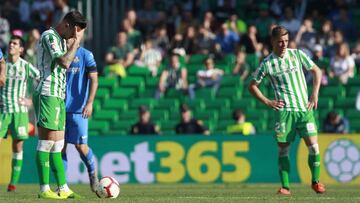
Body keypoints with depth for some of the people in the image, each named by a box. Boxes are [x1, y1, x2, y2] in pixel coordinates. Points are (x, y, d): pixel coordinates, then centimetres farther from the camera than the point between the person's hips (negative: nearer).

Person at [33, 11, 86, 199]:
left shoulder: (62, 39, 19)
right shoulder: (49, 36, -10)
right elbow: (64, 62, -21)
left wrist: (73, 43, 12)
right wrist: (76, 42, -12)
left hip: (58, 97, 10)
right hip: (47, 95, -10)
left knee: (57, 145, 9)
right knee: (46, 142, -9)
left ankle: (63, 188, 11)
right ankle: (44, 189, -8)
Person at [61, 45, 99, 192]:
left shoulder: (85, 55, -1)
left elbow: (93, 80, -6)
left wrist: (89, 103, -17)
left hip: (78, 109, -4)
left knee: (80, 145, -6)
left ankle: (92, 173, 20)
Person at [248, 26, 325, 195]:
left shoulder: (297, 54, 6)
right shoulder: (267, 64, 2)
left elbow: (316, 71, 15)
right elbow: (252, 86, 11)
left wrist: (315, 95, 5)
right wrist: (267, 102, -1)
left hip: (305, 108, 1)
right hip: (284, 110, -1)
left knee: (313, 146, -8)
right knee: (283, 149, -1)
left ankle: (315, 181, 8)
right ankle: (285, 186, 7)